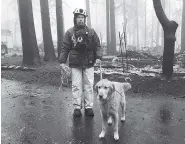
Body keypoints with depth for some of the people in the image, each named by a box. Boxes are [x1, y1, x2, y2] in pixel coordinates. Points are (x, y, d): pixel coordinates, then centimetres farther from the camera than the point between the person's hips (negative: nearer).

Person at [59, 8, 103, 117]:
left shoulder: (91, 32, 7)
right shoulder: (70, 32, 5)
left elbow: (97, 46, 7)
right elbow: (65, 48, 4)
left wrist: (98, 57, -9)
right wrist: (62, 61, -3)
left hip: (89, 63, 1)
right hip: (75, 64, 0)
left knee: (89, 85, 3)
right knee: (76, 86, 2)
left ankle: (89, 107, 14)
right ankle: (77, 107, 12)